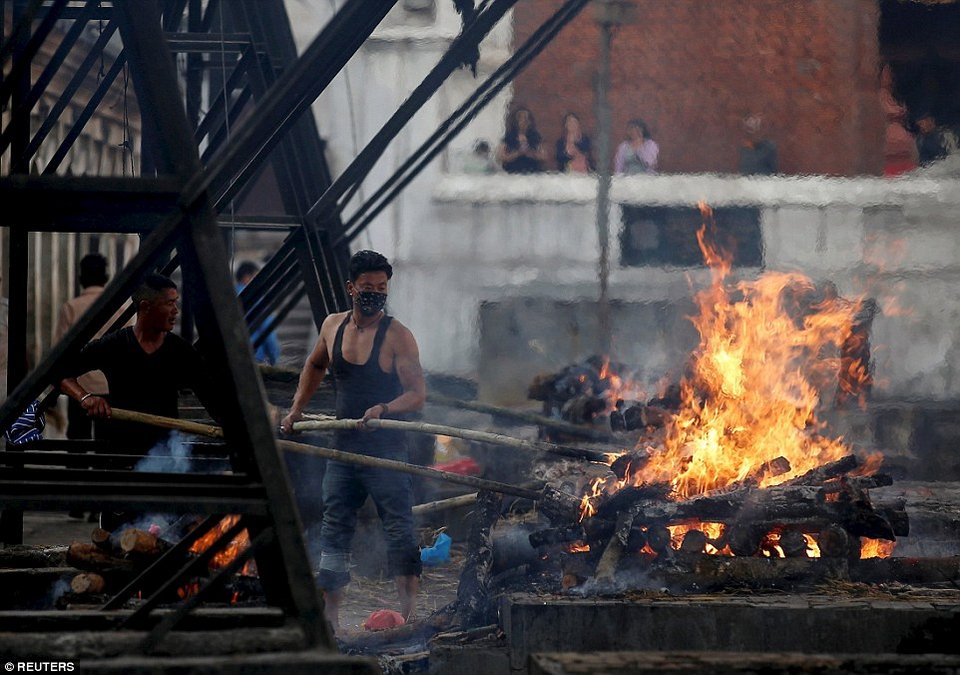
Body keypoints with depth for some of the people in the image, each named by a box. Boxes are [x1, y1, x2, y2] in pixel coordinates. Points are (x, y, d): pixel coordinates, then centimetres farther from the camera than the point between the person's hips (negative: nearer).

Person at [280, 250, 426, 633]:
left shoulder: (397, 336, -8)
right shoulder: (333, 326, 7)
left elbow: (417, 395, -12)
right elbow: (315, 366, 28)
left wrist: (384, 409, -29)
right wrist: (296, 410, 22)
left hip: (386, 451, -5)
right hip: (343, 449, 6)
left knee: (399, 532, -8)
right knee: (334, 532, 8)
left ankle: (410, 613, -7)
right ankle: (329, 619, 15)